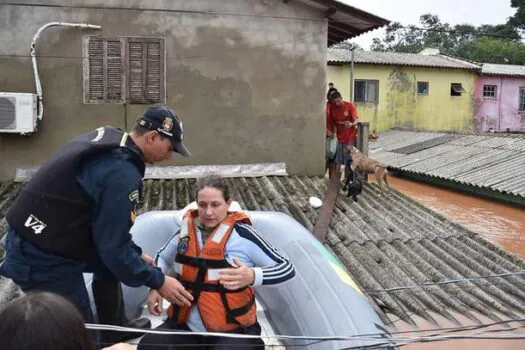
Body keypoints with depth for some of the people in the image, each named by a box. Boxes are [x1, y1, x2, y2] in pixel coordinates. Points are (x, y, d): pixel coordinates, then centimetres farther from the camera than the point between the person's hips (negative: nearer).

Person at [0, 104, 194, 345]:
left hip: (34, 236, 10)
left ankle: (114, 330, 40)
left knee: (108, 263, 25)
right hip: (42, 259, -10)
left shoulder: (108, 138, 3)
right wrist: (157, 281, -9)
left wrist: (135, 253, 17)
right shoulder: (122, 173, -25)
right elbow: (114, 246, -20)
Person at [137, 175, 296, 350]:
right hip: (187, 325, 5)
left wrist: (253, 276, -27)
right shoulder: (186, 230, 4)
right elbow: (162, 257, 24)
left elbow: (287, 268, -9)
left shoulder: (242, 234, -11)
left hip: (232, 330, -4)